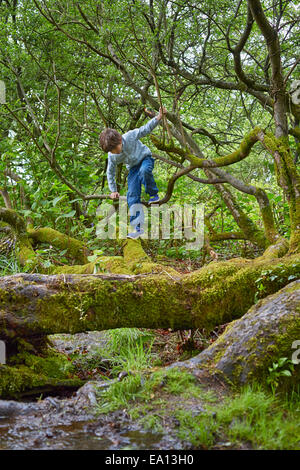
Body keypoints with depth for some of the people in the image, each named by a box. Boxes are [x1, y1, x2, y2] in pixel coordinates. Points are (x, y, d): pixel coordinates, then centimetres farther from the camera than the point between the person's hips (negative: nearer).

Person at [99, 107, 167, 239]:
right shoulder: (112, 157, -18)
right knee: (132, 196, -12)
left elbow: (146, 129, -18)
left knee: (144, 171, -41)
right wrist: (113, 191, 5)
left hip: (145, 158, -3)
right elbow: (110, 173, -1)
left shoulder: (130, 136, -29)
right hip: (133, 168, 3)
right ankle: (138, 227, -10)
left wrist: (158, 117, -28)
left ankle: (154, 195, -14)